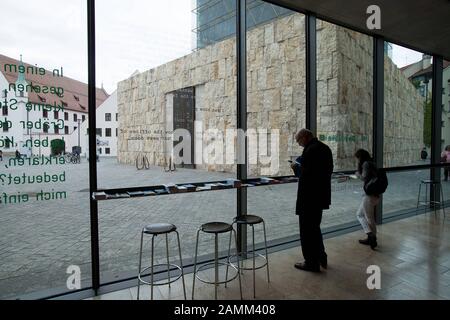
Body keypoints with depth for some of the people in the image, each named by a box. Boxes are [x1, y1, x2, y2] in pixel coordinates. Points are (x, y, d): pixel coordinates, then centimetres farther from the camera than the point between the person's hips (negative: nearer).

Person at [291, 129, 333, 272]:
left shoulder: (310, 150, -20)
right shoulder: (325, 148, 9)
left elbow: (304, 173, -25)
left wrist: (296, 167, -5)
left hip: (309, 197, -9)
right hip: (321, 195, 10)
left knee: (307, 229, 4)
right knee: (315, 227, 23)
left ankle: (311, 263, 14)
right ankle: (321, 257, 32)